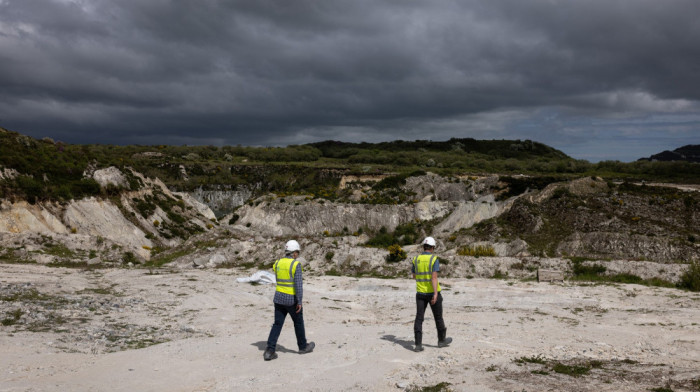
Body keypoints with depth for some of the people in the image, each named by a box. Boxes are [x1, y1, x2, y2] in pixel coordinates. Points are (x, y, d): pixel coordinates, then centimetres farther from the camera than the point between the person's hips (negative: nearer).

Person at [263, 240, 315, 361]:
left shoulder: (278, 263, 5)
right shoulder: (296, 264, -15)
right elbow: (298, 284, -20)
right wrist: (299, 302, -16)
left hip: (279, 297, 5)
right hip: (291, 300, -5)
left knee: (277, 324, 7)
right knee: (298, 322, 15)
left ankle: (269, 351, -2)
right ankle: (303, 346, 30)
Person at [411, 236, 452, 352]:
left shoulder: (416, 259, 2)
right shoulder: (434, 259, -11)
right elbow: (434, 277, -21)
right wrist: (435, 294, -25)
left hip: (420, 293, 3)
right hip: (433, 293, -3)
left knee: (419, 318, 0)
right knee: (438, 317, 14)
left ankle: (418, 344, -8)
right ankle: (441, 340, 28)